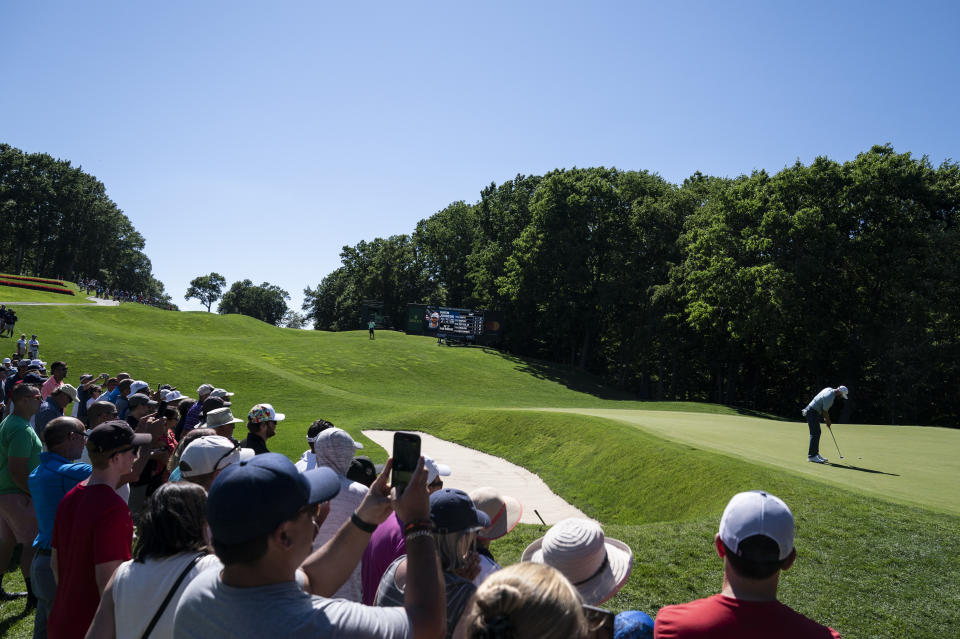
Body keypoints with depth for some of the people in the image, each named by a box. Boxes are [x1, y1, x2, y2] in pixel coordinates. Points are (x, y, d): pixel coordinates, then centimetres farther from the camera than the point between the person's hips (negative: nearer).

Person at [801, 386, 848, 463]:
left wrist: (826, 418, 17)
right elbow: (825, 411, -15)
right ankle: (811, 456, -10)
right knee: (815, 434, -10)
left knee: (817, 433, 12)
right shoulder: (830, 397, -23)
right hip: (812, 413, -10)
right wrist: (828, 421, 2)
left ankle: (815, 453, 16)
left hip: (814, 412, 10)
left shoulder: (829, 389, 7)